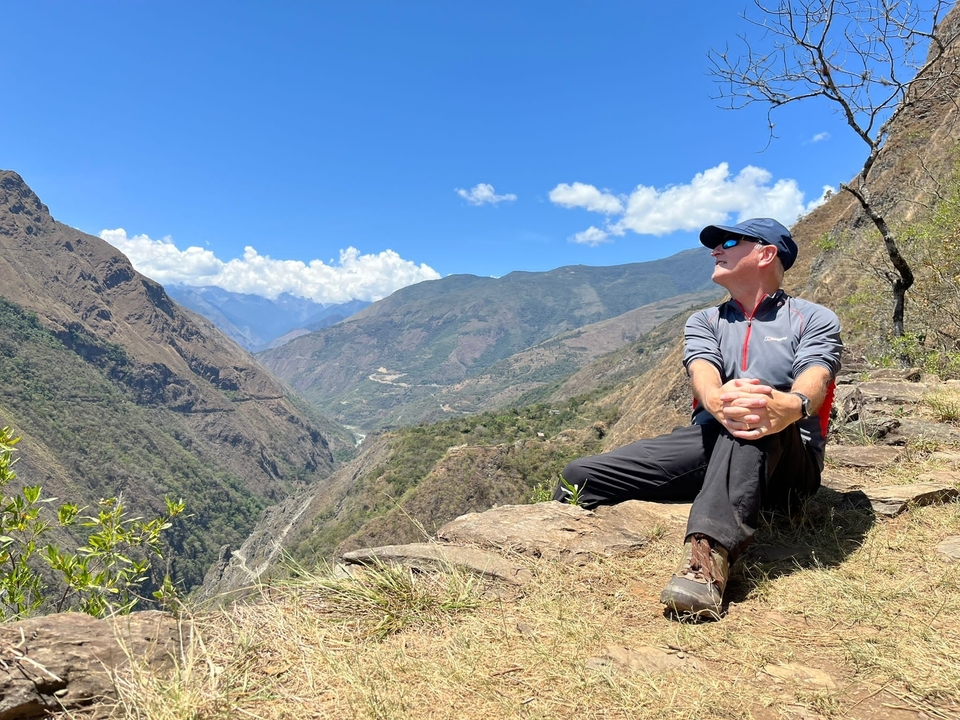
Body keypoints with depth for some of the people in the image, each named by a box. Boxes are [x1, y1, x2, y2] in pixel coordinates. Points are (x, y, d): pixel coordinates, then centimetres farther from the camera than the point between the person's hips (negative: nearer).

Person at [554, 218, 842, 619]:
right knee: (581, 478, -18)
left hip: (787, 462, -3)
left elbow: (814, 379, -14)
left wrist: (790, 406, -41)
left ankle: (709, 556, -51)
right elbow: (703, 374, -6)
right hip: (709, 442, 3)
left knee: (756, 410, -39)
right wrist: (717, 401, -33)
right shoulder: (703, 322, 18)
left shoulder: (815, 320, 9)